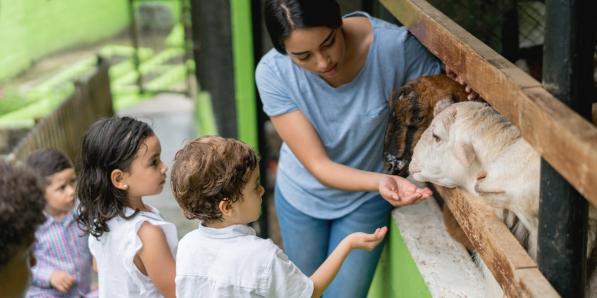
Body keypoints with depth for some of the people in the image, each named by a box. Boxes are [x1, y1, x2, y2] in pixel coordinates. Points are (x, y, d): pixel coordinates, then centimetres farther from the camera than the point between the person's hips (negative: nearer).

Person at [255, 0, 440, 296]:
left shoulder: (394, 45, -31)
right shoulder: (273, 72, -28)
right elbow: (318, 166, -27)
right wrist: (382, 180, -44)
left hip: (366, 199, -1)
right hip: (302, 194, 1)